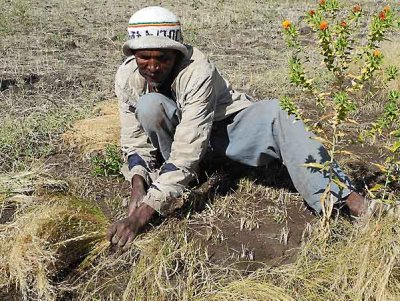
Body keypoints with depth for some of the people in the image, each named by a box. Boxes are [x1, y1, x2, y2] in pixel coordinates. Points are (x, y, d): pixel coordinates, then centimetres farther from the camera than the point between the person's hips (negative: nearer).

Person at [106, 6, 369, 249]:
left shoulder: (197, 70, -33)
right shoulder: (127, 78, -17)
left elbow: (189, 148, -40)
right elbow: (134, 141, -8)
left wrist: (142, 214, -46)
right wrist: (138, 184, -30)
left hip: (227, 123, -3)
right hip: (179, 127, 3)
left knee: (277, 117, -34)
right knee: (149, 106, -30)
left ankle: (348, 198, -36)